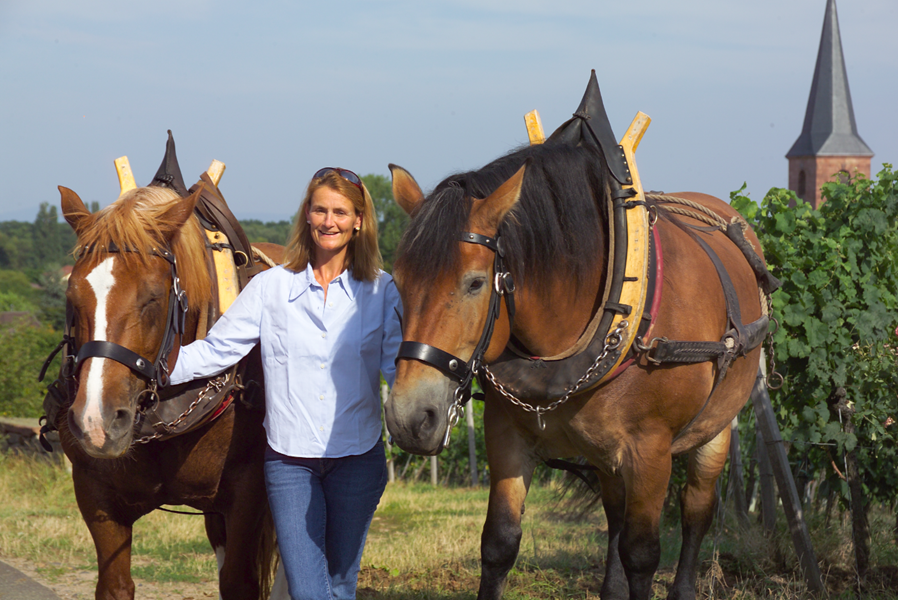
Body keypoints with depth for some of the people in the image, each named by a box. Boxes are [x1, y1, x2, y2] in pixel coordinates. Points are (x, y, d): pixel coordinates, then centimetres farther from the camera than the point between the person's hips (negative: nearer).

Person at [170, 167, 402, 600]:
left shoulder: (381, 292, 3)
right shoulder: (270, 288, 2)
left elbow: (397, 365, -7)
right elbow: (216, 350, 0)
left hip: (358, 456, 1)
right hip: (289, 461, -1)